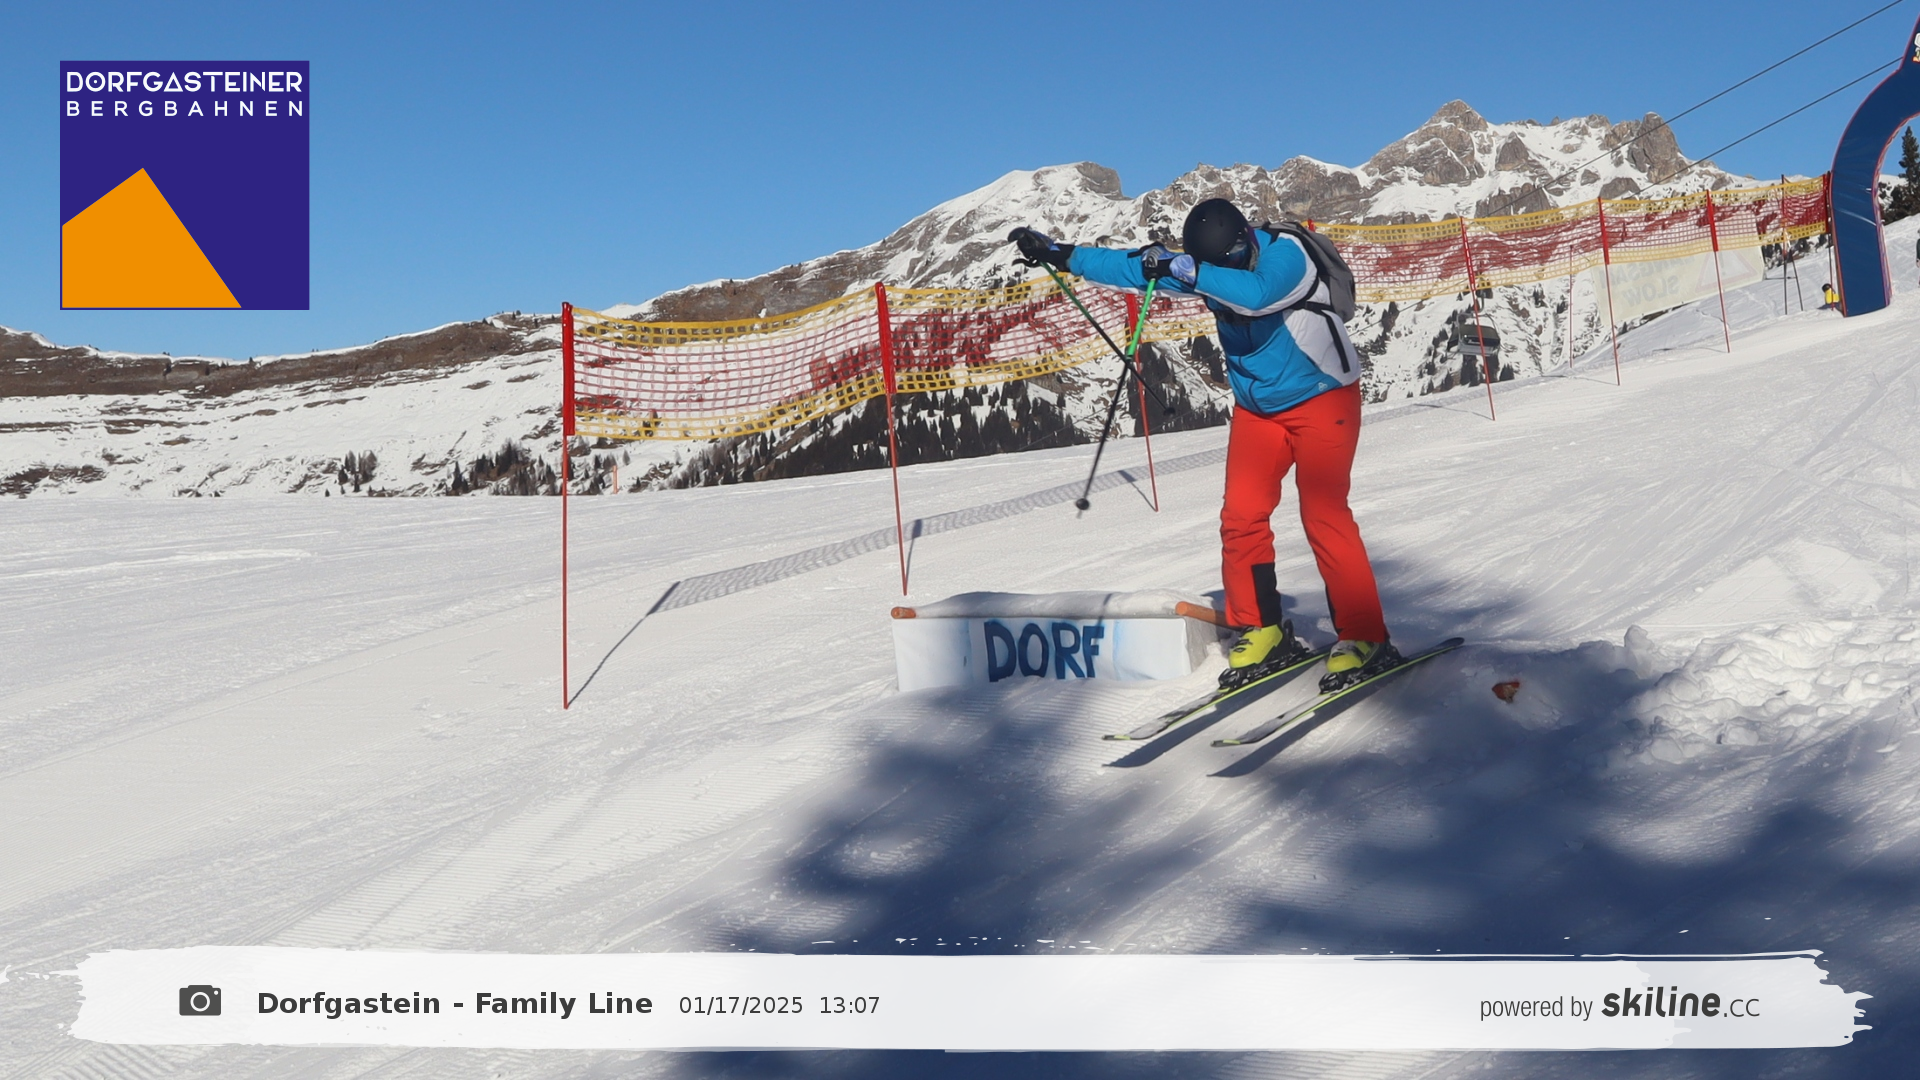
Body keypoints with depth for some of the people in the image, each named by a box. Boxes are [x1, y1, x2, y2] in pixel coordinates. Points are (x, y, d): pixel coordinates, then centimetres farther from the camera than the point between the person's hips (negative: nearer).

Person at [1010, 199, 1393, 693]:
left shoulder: (1285, 253, -22)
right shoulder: (1205, 264, -4)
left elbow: (1256, 293, -43)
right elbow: (1135, 267, 4)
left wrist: (1182, 269, -41)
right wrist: (1060, 254, 3)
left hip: (1322, 399, -6)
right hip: (1257, 407, 6)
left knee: (1325, 517, -13)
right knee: (1241, 516, -4)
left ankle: (1365, 639, -4)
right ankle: (1263, 631, 9)